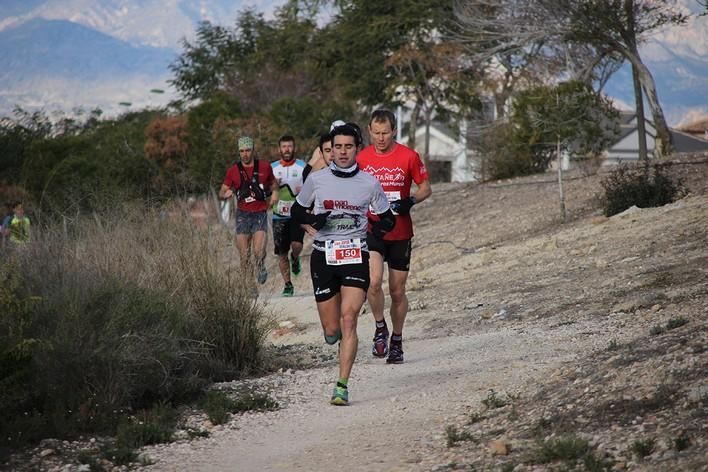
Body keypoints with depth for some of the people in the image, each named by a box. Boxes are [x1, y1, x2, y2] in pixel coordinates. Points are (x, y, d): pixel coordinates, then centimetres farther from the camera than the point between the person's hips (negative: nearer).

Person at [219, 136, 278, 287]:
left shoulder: (265, 167, 3)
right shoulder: (233, 170, 3)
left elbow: (273, 183, 22)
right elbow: (221, 192, 9)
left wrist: (274, 191, 1)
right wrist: (226, 193, -14)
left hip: (260, 213, -1)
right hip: (242, 214, 1)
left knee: (259, 251, -16)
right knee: (244, 255, -2)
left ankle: (261, 268, 16)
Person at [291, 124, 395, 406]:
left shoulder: (369, 184, 2)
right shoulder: (316, 180, 3)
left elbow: (388, 218, 12)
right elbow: (297, 210, 14)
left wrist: (380, 227, -11)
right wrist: (313, 220, -8)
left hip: (355, 255, -1)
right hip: (323, 255, 1)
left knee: (348, 319, -17)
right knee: (331, 332, 1)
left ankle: (342, 385, -15)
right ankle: (338, 335, 39)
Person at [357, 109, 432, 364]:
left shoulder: (409, 156, -4)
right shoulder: (362, 158, 2)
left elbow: (425, 187, 4)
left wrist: (410, 201, -15)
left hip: (400, 233, 0)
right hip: (371, 230, 0)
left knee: (397, 292, 7)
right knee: (373, 281, -21)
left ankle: (397, 341, 26)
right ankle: (380, 328, 3)